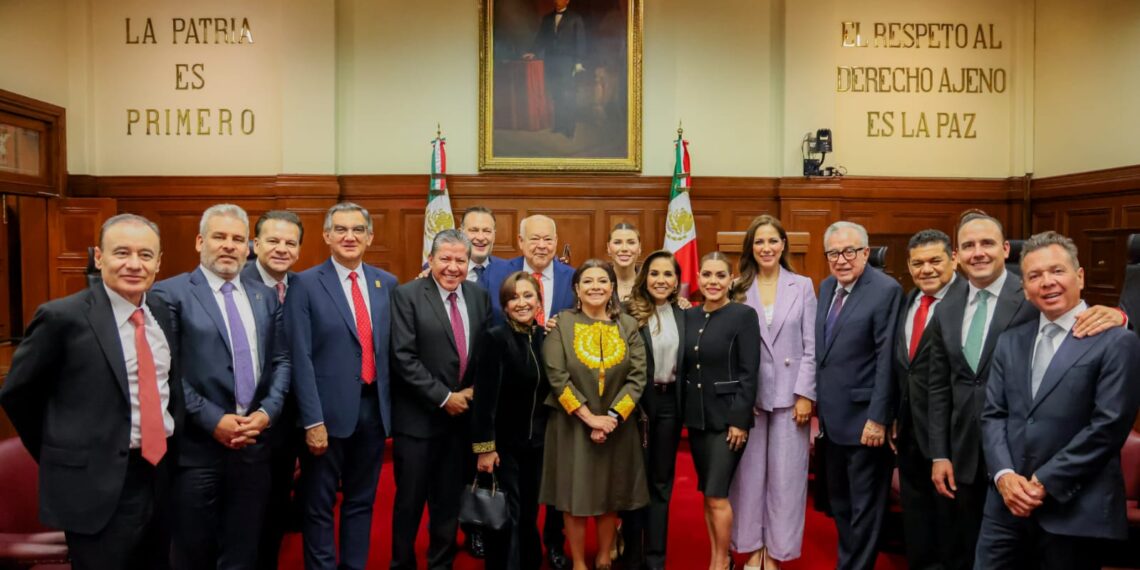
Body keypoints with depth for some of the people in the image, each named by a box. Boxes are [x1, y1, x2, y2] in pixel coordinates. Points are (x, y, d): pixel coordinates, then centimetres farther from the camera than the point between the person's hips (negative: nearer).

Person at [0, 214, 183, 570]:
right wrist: (62, 459, 2)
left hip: (161, 473, 6)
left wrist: (172, 452, 9)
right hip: (98, 484, -6)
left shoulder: (162, 312, 5)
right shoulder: (63, 316, -13)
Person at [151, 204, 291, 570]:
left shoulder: (266, 297, 11)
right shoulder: (171, 293, -4)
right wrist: (213, 421, -15)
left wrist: (267, 411, -5)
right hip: (197, 446, -3)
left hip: (253, 444, 4)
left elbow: (280, 361, 10)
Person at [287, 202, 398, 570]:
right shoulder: (306, 285, -5)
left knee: (362, 501, 17)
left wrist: (391, 405, 5)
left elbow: (391, 348, 9)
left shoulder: (387, 283, 7)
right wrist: (313, 419, -14)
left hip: (374, 407, 4)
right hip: (330, 410, -4)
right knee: (320, 505, 10)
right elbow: (301, 358, -10)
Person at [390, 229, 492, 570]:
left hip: (462, 414, 4)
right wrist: (444, 397, -16)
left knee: (449, 501, 15)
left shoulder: (479, 296, 6)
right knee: (410, 501, 8)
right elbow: (404, 358, -16)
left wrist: (473, 391, -3)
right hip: (418, 417, -4)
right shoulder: (407, 295, -9)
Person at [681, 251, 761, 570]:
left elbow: (749, 373, -12)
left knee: (717, 495, -4)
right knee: (707, 494, 13)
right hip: (696, 417, 6)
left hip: (727, 417, -5)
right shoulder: (689, 316, 7)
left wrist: (739, 419, -16)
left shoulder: (744, 315, -8)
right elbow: (686, 368, 10)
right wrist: (685, 412, 6)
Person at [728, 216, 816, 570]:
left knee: (786, 474, 5)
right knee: (750, 472, 7)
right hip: (748, 393, 1)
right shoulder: (738, 290, 3)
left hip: (789, 393, 0)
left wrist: (805, 394, -7)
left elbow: (811, 346, 0)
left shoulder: (803, 286, 2)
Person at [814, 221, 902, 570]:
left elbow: (887, 359, -18)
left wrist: (877, 418, -19)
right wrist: (819, 401, 12)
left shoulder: (886, 290, -14)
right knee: (839, 501, 20)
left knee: (864, 506, 8)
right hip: (832, 416, 8)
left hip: (863, 418, -7)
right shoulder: (827, 287, 8)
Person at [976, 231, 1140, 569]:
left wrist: (1045, 482, -12)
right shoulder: (1010, 341, 11)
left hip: (1075, 510, -4)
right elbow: (992, 415, 8)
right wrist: (1004, 475, -7)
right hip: (1008, 503, 4)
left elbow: (1108, 425, -12)